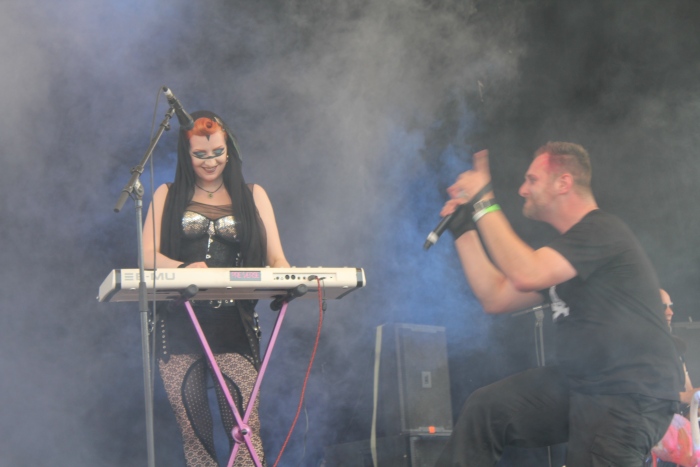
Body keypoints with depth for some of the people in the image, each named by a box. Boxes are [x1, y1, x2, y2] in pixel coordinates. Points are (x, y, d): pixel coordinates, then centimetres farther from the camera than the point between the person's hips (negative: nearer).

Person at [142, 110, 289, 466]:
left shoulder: (252, 196, 16)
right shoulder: (168, 196, 15)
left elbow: (275, 257, 8)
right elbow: (148, 254, 2)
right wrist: (183, 267, -20)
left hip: (234, 322, 0)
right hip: (179, 326, 1)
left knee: (244, 423, -14)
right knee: (193, 429, -4)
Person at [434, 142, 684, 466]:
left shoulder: (602, 231, -15)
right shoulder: (563, 249, 17)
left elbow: (526, 275, -27)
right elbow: (495, 298, 17)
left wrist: (483, 204, -19)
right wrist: (463, 229, 16)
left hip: (629, 395, -9)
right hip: (577, 382, 9)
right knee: (483, 409, 0)